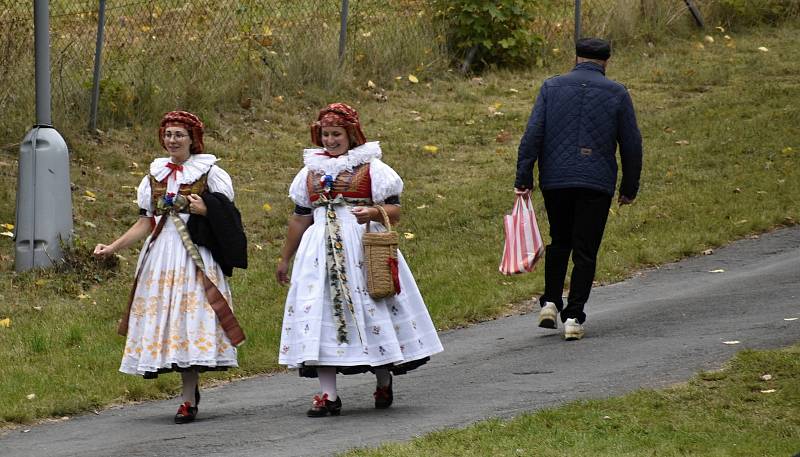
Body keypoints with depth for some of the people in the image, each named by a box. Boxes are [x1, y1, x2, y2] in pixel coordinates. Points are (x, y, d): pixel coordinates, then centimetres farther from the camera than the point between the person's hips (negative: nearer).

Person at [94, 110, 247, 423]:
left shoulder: (208, 172, 2)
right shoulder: (156, 174, 13)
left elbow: (227, 216, 3)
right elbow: (146, 222, 12)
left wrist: (206, 210, -17)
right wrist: (113, 248, 5)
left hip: (194, 255, -5)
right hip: (160, 254, 5)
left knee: (191, 323, -11)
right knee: (162, 320, 1)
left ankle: (188, 400, -12)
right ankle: (191, 389, 17)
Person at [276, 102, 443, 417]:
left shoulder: (371, 168, 2)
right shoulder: (311, 171, 15)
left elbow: (394, 211, -3)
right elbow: (300, 218, 20)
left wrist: (374, 212, -25)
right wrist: (285, 258, 22)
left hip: (363, 249, -4)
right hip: (322, 250, 4)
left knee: (371, 310, -3)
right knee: (321, 315, -5)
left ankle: (384, 383, 17)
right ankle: (328, 394, -6)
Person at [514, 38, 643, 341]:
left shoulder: (552, 87, 4)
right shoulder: (617, 94, 3)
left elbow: (533, 134, -3)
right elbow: (631, 145, 4)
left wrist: (523, 178, -3)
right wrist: (629, 188, 13)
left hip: (555, 181, 1)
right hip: (597, 183, -1)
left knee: (559, 242, 21)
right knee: (585, 252, 4)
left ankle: (551, 302, 10)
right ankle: (573, 318, -2)